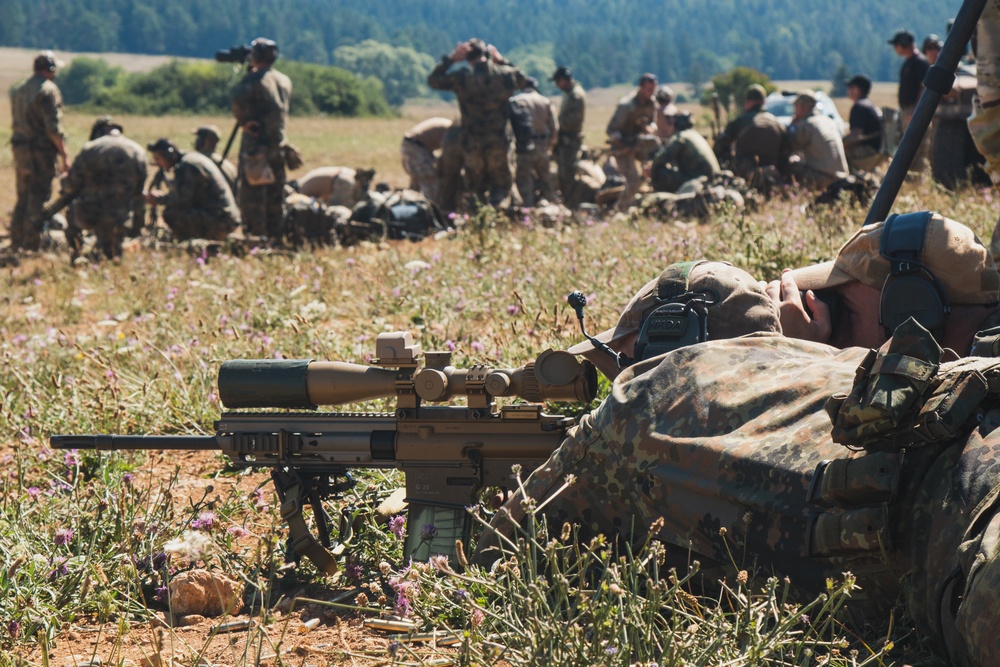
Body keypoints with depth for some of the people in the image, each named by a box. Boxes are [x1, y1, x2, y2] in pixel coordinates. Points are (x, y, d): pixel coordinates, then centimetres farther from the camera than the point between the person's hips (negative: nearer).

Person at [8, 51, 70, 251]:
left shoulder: (18, 89, 12)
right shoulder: (49, 90, -13)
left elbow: (15, 123, 15)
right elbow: (53, 128, -18)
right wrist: (64, 156, -15)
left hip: (20, 150, 7)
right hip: (41, 151, -7)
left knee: (23, 197, 16)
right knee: (38, 199, -4)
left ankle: (16, 242, 18)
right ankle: (31, 244, -4)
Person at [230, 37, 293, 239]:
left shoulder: (255, 80, -10)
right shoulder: (285, 81, 11)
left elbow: (237, 99, -26)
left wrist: (245, 122, -12)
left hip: (256, 145, -7)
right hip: (279, 145, 7)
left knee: (251, 194, -3)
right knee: (275, 197, 12)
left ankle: (255, 236, -7)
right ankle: (275, 237, 13)